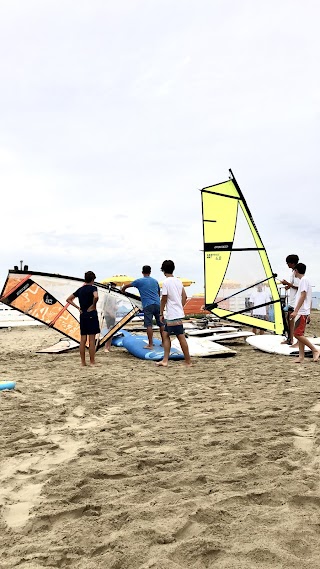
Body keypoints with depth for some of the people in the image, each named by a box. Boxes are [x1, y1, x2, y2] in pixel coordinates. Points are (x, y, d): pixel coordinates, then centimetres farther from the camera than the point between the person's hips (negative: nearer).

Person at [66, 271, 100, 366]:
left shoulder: (80, 289, 11)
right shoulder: (93, 288, -7)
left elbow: (68, 299, 14)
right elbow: (96, 297, -29)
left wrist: (78, 307, 10)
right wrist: (93, 305, -13)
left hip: (82, 315, 6)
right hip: (91, 315, -6)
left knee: (83, 339, 8)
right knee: (92, 340, -2)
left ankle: (83, 362, 11)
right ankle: (92, 362, 0)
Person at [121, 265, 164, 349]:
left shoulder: (139, 281, 4)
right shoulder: (155, 281, 17)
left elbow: (126, 285, 13)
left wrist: (123, 289, 35)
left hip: (148, 305, -4)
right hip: (157, 304, 4)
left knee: (149, 325, -6)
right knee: (161, 324, 11)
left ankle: (150, 344, -9)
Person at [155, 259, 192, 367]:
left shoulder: (166, 282, -13)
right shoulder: (178, 281, 10)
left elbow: (164, 299, -12)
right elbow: (184, 296, 13)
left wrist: (161, 314, -2)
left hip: (173, 315, -8)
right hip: (178, 312, 8)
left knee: (181, 337, -2)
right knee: (165, 334, 13)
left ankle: (188, 361, 5)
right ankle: (165, 360, 14)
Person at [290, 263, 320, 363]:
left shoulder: (303, 280, -11)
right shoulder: (305, 280, 19)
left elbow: (303, 296, -19)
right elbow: (309, 299, 21)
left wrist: (295, 311, -23)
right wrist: (308, 313, 25)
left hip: (301, 312, -10)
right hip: (301, 312, 10)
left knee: (297, 334, -13)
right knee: (299, 334, 7)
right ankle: (301, 356, 8)